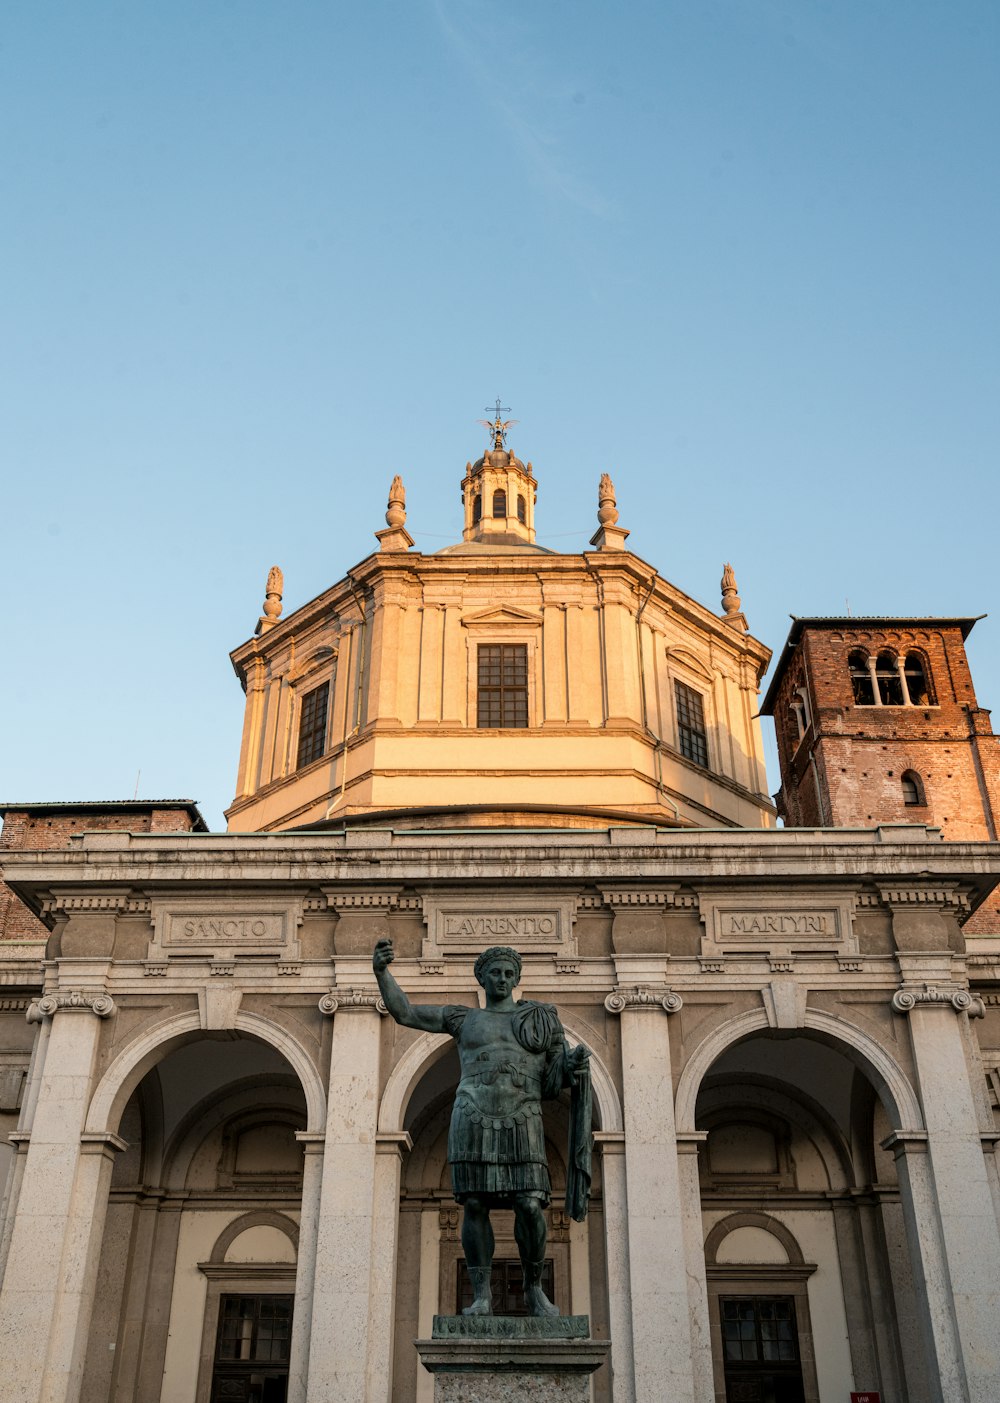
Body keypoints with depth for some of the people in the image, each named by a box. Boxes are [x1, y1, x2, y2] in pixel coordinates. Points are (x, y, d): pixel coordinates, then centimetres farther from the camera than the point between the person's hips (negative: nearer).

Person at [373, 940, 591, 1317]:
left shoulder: (539, 1020, 15)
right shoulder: (464, 1018, 15)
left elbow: (551, 1084, 13)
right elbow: (403, 1012, 11)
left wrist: (573, 1064, -11)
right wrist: (382, 972, -4)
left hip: (522, 1125, 0)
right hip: (473, 1122, 0)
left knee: (530, 1207, -9)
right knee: (475, 1206, -3)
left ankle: (534, 1290, 11)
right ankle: (482, 1297, 9)